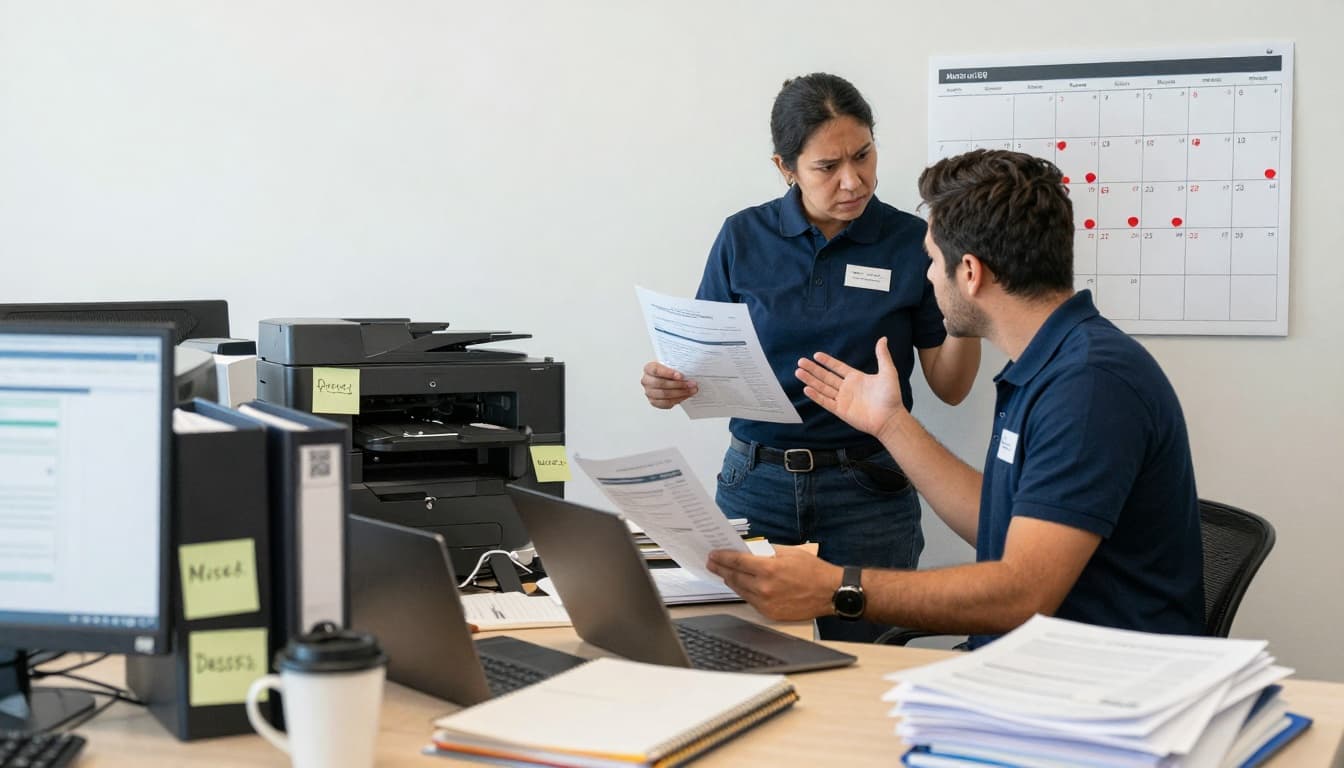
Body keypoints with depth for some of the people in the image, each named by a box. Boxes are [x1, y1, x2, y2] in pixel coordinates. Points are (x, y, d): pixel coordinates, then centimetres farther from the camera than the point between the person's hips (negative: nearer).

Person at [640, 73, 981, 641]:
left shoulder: (911, 243, -1)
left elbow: (950, 387, 2)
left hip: (867, 491, -1)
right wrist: (667, 383, -14)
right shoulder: (744, 237, 2)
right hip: (755, 481, 1)